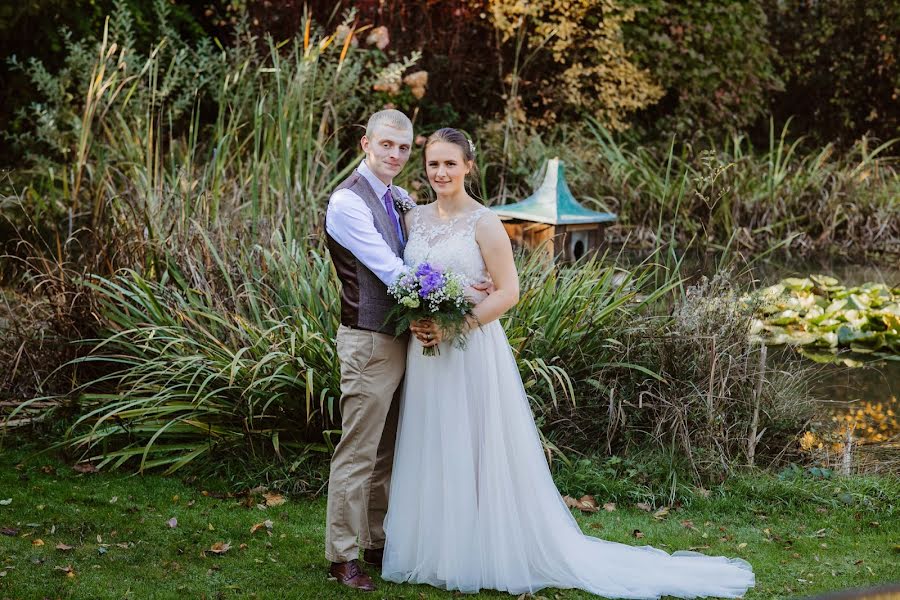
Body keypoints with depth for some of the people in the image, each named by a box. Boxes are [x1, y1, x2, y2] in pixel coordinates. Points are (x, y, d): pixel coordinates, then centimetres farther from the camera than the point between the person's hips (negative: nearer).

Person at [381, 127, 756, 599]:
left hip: (473, 354, -5)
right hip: (425, 354, 6)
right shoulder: (414, 219, 8)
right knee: (430, 454, 10)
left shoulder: (483, 223, -9)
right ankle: (433, 552, 21)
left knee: (477, 455, 0)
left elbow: (508, 291, -12)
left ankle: (481, 556, 11)